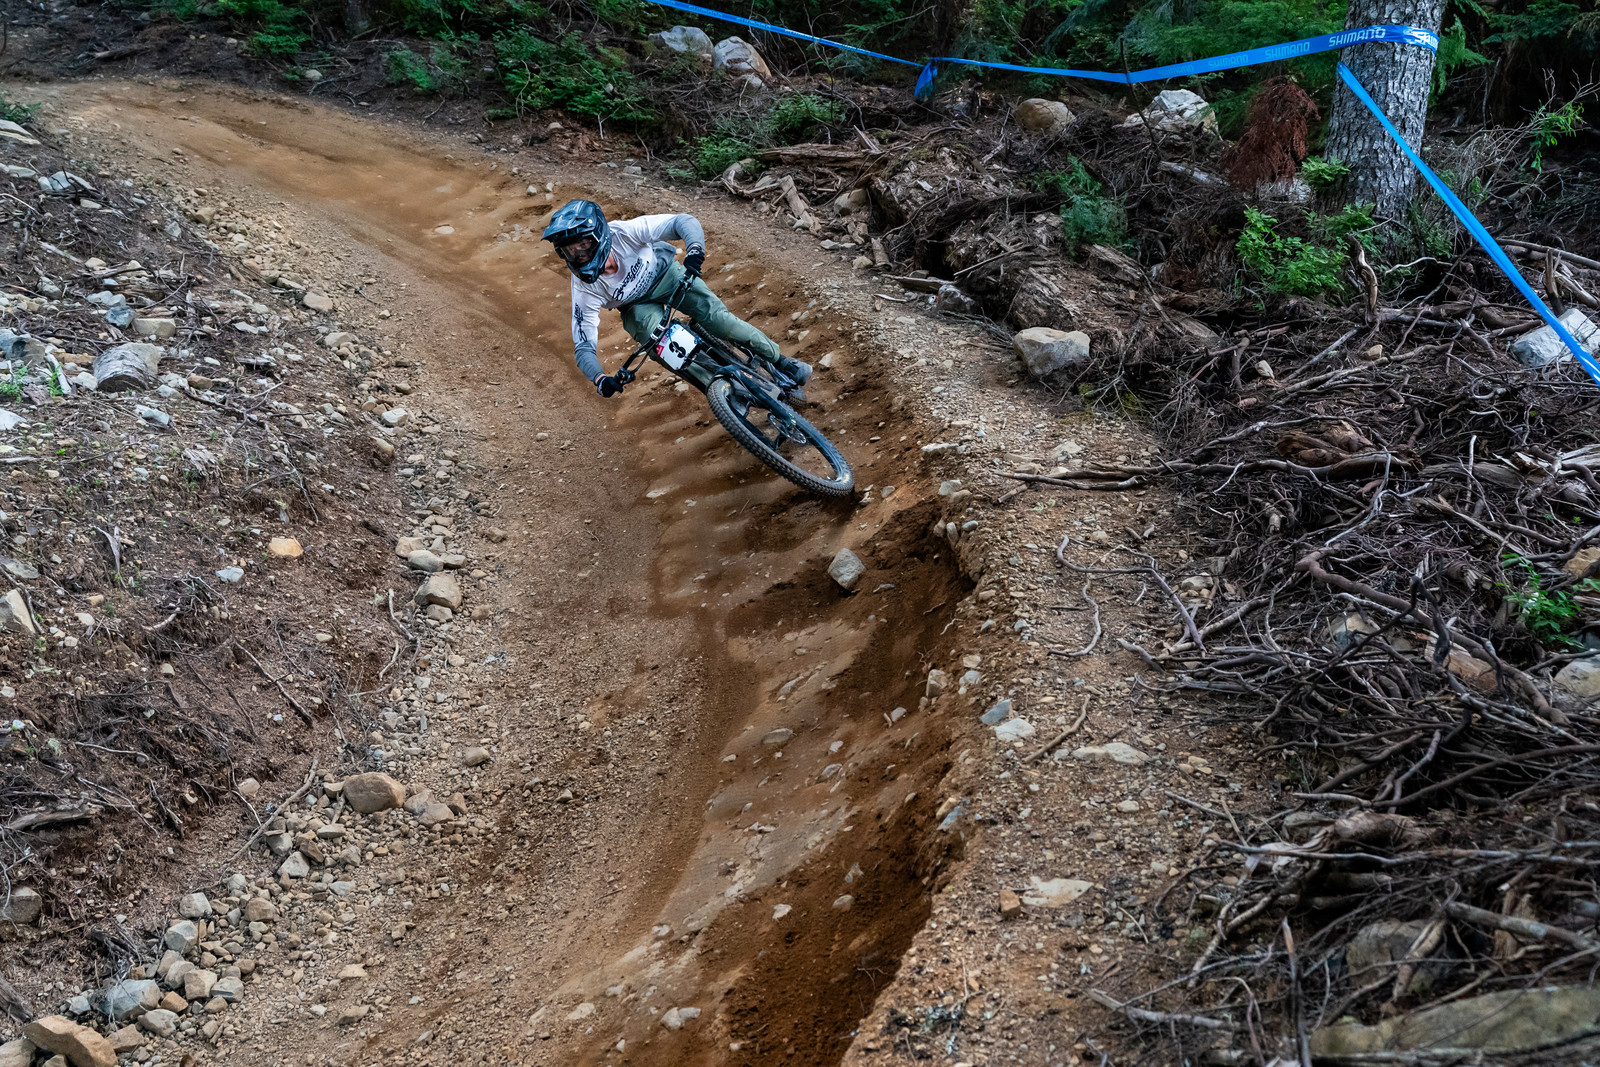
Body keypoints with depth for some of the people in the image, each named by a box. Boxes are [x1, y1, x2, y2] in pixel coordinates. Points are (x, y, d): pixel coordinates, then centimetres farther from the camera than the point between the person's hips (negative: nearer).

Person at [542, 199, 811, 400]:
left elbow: (684, 222, -34)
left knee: (717, 318, -19)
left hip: (664, 273, 0)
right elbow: (583, 345, -30)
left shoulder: (625, 232, -37)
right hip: (637, 305, 0)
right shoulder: (585, 288, -33)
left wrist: (695, 250, -56)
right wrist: (600, 380, -50)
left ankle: (782, 364, 0)